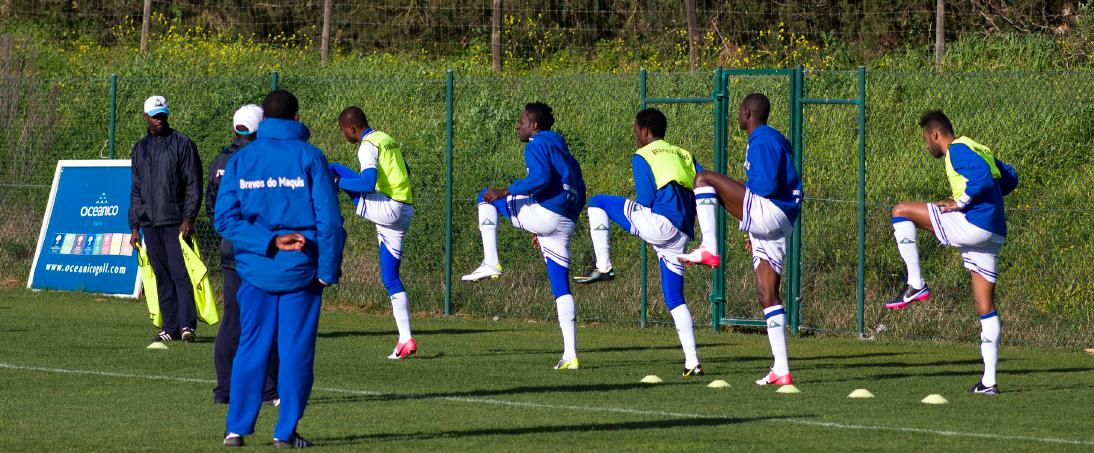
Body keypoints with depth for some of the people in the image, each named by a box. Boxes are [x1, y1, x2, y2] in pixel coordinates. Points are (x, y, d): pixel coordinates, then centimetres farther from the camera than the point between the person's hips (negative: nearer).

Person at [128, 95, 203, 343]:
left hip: (176, 221, -5)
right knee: (162, 277, 5)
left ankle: (187, 325, -15)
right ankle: (170, 327, 7)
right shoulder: (140, 149, 17)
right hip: (149, 224, 5)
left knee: (180, 272, -12)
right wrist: (134, 227, 13)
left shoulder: (183, 143, 1)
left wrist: (189, 218, -12)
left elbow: (194, 185, -3)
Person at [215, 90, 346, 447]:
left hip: (255, 270, 3)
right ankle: (286, 431, 3)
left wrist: (268, 242, -9)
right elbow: (329, 220, -9)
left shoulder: (240, 160, 4)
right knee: (296, 351, 3)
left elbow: (225, 218, -3)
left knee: (251, 349, 10)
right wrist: (329, 270, -3)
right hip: (300, 271, -3)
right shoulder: (309, 158, -5)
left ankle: (237, 427, 9)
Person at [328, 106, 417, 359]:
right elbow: (405, 172, 35)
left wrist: (337, 181, -8)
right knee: (390, 279, 11)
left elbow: (369, 182, -21)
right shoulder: (387, 140, 21)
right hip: (404, 213, 9)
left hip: (386, 207, -9)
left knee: (333, 170, 0)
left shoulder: (368, 146, -8)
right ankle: (406, 341, 7)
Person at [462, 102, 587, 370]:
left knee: (486, 198, 10)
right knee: (561, 288, 8)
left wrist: (506, 192, -14)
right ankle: (570, 355, 2)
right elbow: (579, 196, 28)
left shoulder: (537, 145, 0)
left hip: (543, 212, -8)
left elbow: (541, 178, -20)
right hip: (565, 224, 8)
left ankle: (491, 263, -3)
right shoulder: (564, 153, 28)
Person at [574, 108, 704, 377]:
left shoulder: (642, 157, 6)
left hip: (659, 223, -6)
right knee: (674, 299, 13)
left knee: (597, 203, 10)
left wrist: (632, 210, 16)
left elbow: (645, 200, -6)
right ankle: (692, 362, 4)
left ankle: (604, 267, 2)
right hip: (682, 234, 7)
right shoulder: (685, 155, 24)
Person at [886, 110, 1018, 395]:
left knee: (901, 212, -1)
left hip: (972, 224, -9)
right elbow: (1009, 178, 30)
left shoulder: (958, 150, -5)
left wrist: (960, 203, -11)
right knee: (985, 307, 8)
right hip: (993, 235, 9)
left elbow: (982, 178, -21)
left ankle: (915, 284, -3)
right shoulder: (979, 150, 23)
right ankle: (989, 381, 5)